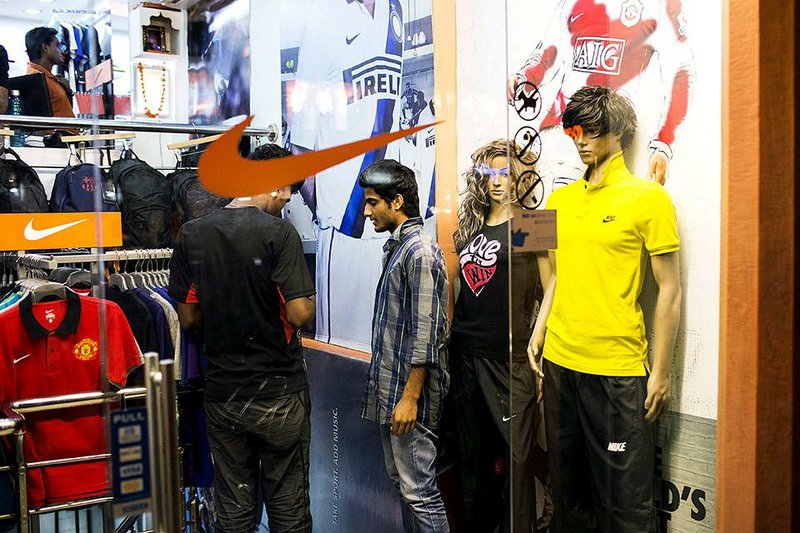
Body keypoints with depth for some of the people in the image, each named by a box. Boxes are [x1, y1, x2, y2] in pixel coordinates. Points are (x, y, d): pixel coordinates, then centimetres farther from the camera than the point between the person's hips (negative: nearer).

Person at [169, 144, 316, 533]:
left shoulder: (191, 234, 0)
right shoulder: (279, 233, -14)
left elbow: (188, 317, 3)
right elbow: (299, 314, -19)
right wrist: (310, 302, 3)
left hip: (222, 393, 4)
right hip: (279, 392, -4)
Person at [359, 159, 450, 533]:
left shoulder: (420, 252, -17)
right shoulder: (395, 247, 13)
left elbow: (426, 335, -21)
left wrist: (410, 398, -21)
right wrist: (387, 392, 18)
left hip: (409, 391, -10)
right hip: (389, 389, 10)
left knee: (419, 490, -1)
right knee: (400, 481, 18)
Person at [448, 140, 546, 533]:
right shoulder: (469, 228, 14)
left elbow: (549, 290, -4)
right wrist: (454, 334, 14)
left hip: (509, 357, -5)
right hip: (466, 353, 6)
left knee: (514, 453, -2)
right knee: (473, 451, 15)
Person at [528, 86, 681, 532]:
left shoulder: (648, 198, -6)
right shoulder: (560, 200, 10)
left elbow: (670, 291, -6)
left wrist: (661, 372, -8)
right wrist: (539, 334, 11)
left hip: (619, 367, -5)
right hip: (559, 362, 5)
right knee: (568, 485, 18)